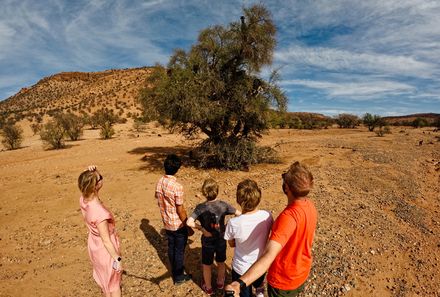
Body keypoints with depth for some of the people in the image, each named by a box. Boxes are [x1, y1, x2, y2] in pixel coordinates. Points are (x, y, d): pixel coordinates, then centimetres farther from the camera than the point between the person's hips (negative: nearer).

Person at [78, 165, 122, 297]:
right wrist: (117, 259, -15)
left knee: (103, 276, 33)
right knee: (114, 281, 20)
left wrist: (93, 172, -20)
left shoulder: (83, 199, -17)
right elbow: (106, 241, -27)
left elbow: (94, 182, 1)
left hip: (94, 245, 7)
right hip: (106, 249, -7)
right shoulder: (100, 212, -38)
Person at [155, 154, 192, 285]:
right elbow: (180, 210, -22)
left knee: (171, 248, 23)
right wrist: (188, 225, -8)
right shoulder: (177, 187, -28)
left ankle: (174, 272, 43)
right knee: (179, 251, 13)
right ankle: (179, 277, 31)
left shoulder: (159, 183, -7)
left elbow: (159, 202, 5)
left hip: (166, 223, 6)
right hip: (178, 225, -6)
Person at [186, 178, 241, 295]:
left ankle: (208, 288, 42)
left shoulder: (200, 207, -23)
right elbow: (239, 214, -10)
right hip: (221, 240, 2)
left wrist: (202, 229, -21)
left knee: (207, 265, 22)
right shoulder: (223, 205, -17)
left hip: (207, 242, -2)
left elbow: (189, 222, -34)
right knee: (221, 262, 27)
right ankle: (220, 282, 50)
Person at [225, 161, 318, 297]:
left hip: (283, 279, -7)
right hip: (302, 273, 7)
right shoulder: (310, 206, -12)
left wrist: (240, 283, -58)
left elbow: (269, 256, -49)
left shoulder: (289, 216, -38)